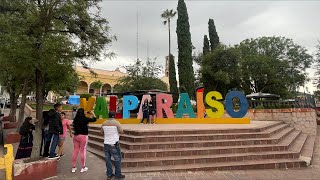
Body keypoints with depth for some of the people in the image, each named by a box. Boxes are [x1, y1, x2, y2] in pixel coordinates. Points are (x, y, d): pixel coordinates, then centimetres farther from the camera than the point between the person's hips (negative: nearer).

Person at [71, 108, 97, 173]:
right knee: (83, 151, 3)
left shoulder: (76, 119, 2)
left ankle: (73, 167, 21)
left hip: (76, 136, 6)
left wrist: (86, 113, 26)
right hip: (83, 136, -6)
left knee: (75, 151, 11)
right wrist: (93, 113, 9)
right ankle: (83, 167, 14)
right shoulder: (84, 119, -13)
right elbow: (94, 119, -7)